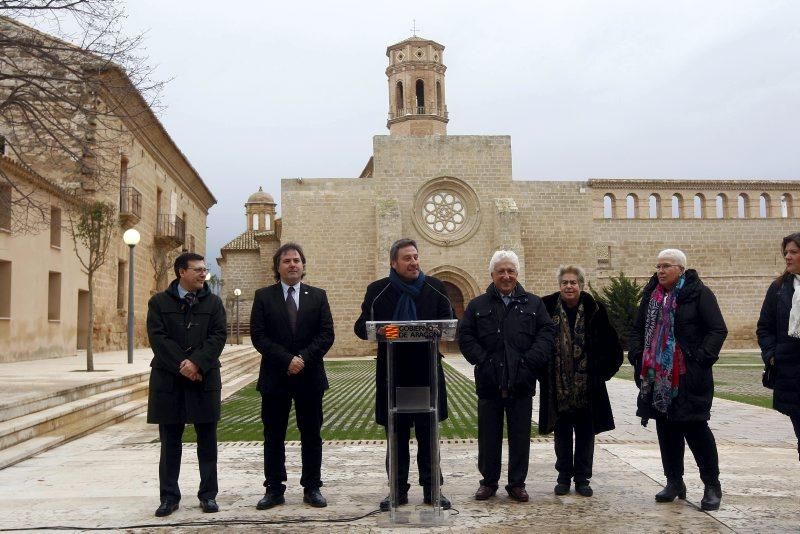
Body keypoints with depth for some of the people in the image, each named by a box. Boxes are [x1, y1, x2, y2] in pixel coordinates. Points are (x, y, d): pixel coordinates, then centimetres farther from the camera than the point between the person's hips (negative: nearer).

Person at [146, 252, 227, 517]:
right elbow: (158, 337, -5)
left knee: (207, 440, 5)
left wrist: (197, 363, -16)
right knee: (170, 442, 6)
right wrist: (181, 366, -15)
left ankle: (208, 495, 15)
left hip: (205, 378, 1)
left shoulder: (213, 302, 8)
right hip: (168, 379, -1)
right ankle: (169, 496, 16)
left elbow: (218, 336, -2)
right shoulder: (159, 302, 5)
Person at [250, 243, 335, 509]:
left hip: (310, 376, 1)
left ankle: (312, 488, 17)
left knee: (311, 434, 7)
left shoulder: (318, 296, 6)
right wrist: (286, 360, -15)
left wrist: (303, 358, -15)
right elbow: (258, 335, -5)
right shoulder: (263, 296, 3)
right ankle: (274, 489, 17)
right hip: (275, 377, -1)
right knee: (273, 435, 6)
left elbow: (326, 334, -1)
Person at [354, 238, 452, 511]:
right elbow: (361, 326, 0)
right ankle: (398, 489, 19)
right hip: (393, 373, -1)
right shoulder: (377, 291, 3)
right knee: (397, 434, 8)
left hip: (427, 372, 1)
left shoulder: (435, 288, 7)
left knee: (428, 433, 8)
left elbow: (450, 322, 7)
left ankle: (431, 488, 19)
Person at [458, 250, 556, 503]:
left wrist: (530, 360, -11)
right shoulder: (477, 306, 8)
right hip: (489, 382, 0)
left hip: (521, 382, 0)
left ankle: (517, 483, 19)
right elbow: (465, 337, 2)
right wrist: (482, 360, -10)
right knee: (489, 436, 8)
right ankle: (488, 481, 21)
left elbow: (547, 332, 1)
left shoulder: (533, 304, 9)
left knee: (520, 436, 6)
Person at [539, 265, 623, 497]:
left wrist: (603, 371, 1)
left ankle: (582, 478, 19)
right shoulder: (547, 308, -4)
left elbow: (611, 345, 4)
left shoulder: (594, 309, -4)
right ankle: (564, 477, 21)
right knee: (562, 432, 9)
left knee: (586, 432, 8)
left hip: (587, 385, 0)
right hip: (558, 386, 0)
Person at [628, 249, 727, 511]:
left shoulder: (699, 294, -5)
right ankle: (674, 482, 22)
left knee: (695, 427, -4)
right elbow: (638, 329, 20)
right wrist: (636, 355, 7)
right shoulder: (651, 295, 12)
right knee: (666, 428, 10)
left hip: (689, 376, -6)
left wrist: (703, 357, -17)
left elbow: (718, 330, -8)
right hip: (658, 374, 6)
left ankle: (712, 485, 10)